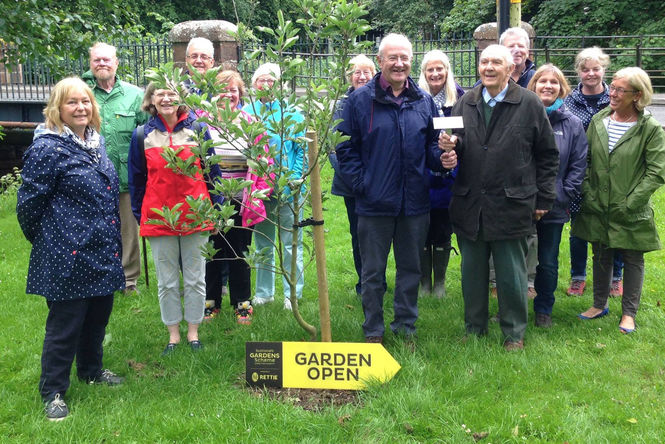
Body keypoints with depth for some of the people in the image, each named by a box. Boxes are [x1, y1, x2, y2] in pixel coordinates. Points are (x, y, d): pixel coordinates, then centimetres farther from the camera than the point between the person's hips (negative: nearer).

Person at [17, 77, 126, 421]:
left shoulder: (96, 142, 10)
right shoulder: (47, 148, -15)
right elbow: (30, 202, -12)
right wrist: (41, 238, 0)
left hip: (102, 251, 8)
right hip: (67, 255, -8)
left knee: (99, 314, 18)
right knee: (65, 322, 2)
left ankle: (91, 370, 39)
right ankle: (53, 391, 17)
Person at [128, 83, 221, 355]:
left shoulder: (198, 131, 0)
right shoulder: (142, 136, 2)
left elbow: (212, 172, 4)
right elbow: (136, 180, 7)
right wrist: (139, 216, 6)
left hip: (196, 217, 0)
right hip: (158, 218, 1)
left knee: (195, 279, 9)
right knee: (166, 282, 10)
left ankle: (193, 332, 24)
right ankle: (173, 334, 24)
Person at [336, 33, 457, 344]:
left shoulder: (424, 101, 7)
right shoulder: (360, 100, -3)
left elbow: (432, 144, 15)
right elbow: (345, 147, -2)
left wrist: (442, 158, -7)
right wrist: (360, 183, -11)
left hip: (415, 202, 3)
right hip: (374, 202, -3)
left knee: (410, 268, 14)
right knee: (372, 271, 8)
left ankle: (405, 325, 29)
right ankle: (373, 331, 23)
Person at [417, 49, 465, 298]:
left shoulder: (459, 97, 2)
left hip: (448, 177, 1)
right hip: (421, 176, 0)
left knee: (443, 231, 8)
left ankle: (440, 283, 22)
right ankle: (425, 282, 19)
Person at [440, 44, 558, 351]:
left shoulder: (530, 104, -3)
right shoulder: (465, 103, 7)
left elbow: (547, 155, 0)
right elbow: (455, 143, 14)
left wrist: (543, 199, -1)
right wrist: (450, 144, -11)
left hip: (511, 207, -3)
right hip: (469, 206, 4)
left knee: (512, 275, 8)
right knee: (472, 273, 14)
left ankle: (514, 333, 25)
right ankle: (474, 328, 31)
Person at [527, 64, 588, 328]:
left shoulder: (572, 124, 3)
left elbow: (578, 165, 3)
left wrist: (565, 195, -6)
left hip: (554, 207, 1)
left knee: (548, 263, 11)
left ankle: (544, 309, 29)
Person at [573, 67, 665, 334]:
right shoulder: (598, 121, 1)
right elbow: (585, 160, 8)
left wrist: (630, 203, -15)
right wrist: (587, 192, -2)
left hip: (631, 213, -3)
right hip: (598, 209, 4)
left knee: (633, 261, 10)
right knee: (601, 257, 17)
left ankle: (629, 313, 24)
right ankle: (600, 304, 34)